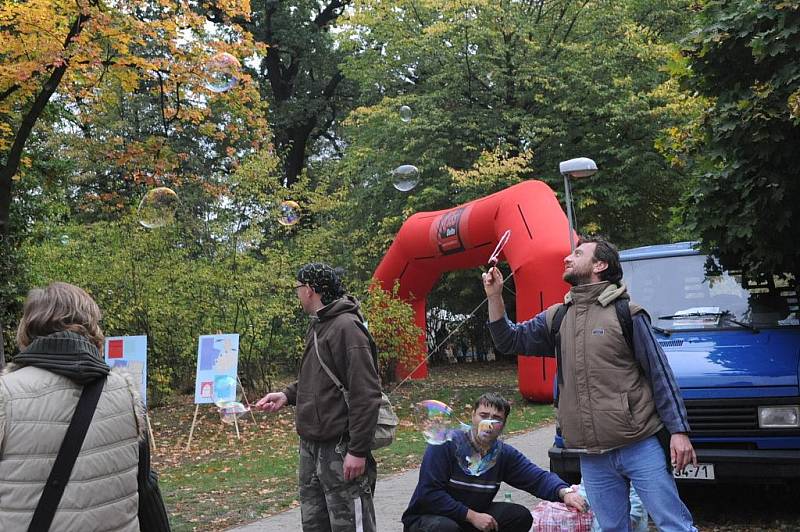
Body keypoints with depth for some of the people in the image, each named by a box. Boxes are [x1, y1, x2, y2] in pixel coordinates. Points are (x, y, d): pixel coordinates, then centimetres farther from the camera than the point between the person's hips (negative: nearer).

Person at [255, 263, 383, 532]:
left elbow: (365, 393, -21)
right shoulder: (318, 326, 15)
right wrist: (287, 394, 7)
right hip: (310, 444, 10)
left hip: (340, 448, -10)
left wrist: (358, 450, -22)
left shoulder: (346, 327, -16)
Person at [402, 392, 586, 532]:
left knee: (520, 516, -10)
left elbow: (538, 478, -11)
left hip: (474, 517, 6)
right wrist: (472, 515, -25)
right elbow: (429, 493, -23)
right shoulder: (446, 444, -19)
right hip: (427, 517, -6)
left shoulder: (504, 454, -1)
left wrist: (565, 492, -33)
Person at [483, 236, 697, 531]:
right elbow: (510, 341, 13)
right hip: (593, 457, 5)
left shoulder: (626, 313, -3)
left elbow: (660, 375, -3)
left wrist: (679, 431, -8)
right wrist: (494, 297, 1)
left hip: (640, 447, -5)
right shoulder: (556, 317, 12)